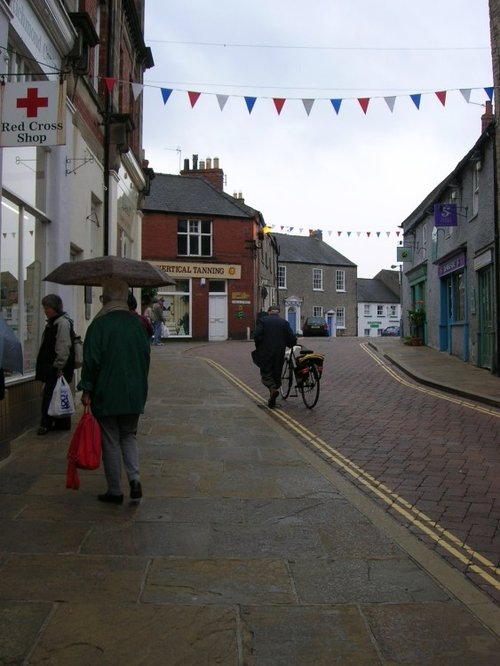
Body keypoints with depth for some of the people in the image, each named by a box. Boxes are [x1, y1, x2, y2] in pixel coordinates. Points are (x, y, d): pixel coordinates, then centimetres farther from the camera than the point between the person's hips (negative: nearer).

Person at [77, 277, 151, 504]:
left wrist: (86, 389, -4)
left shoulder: (99, 324, -12)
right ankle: (134, 479, 2)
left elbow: (91, 360, -13)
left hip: (106, 394, -4)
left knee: (110, 441, 6)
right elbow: (146, 355, 8)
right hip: (134, 393, 4)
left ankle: (115, 491, 14)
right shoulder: (136, 323, 3)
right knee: (129, 436, 18)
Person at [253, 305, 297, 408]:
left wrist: (258, 347, 3)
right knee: (276, 374, 12)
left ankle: (273, 388, -23)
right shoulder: (284, 322, 5)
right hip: (279, 353, 2)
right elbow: (292, 337, -3)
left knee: (266, 373, 6)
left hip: (265, 353, -2)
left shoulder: (262, 320, 0)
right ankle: (272, 400, 14)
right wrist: (290, 344, 17)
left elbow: (257, 335, -12)